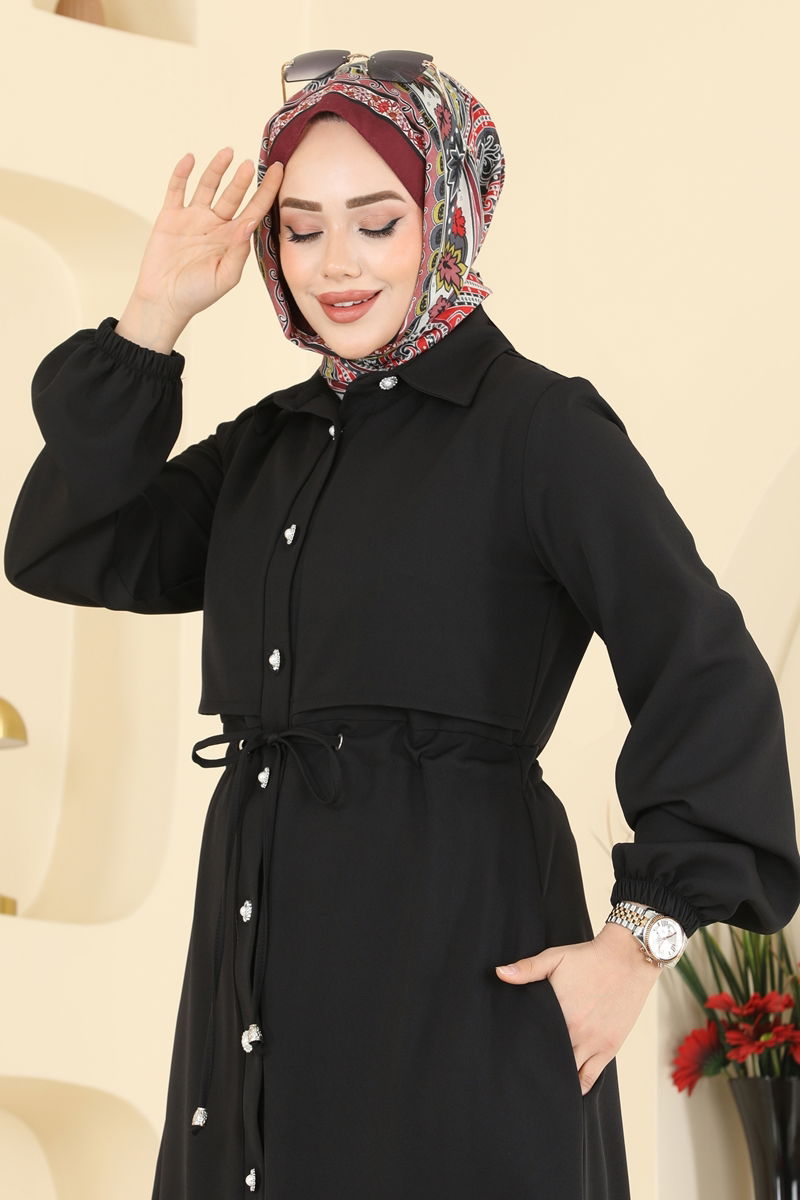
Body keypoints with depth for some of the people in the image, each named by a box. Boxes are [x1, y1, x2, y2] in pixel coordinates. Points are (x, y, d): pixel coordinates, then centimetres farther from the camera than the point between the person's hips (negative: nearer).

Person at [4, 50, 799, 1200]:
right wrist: (154, 319, 0)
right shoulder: (271, 444, 13)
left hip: (460, 969, -6)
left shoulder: (537, 425, -8)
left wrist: (640, 941, -18)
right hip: (260, 953, 7)